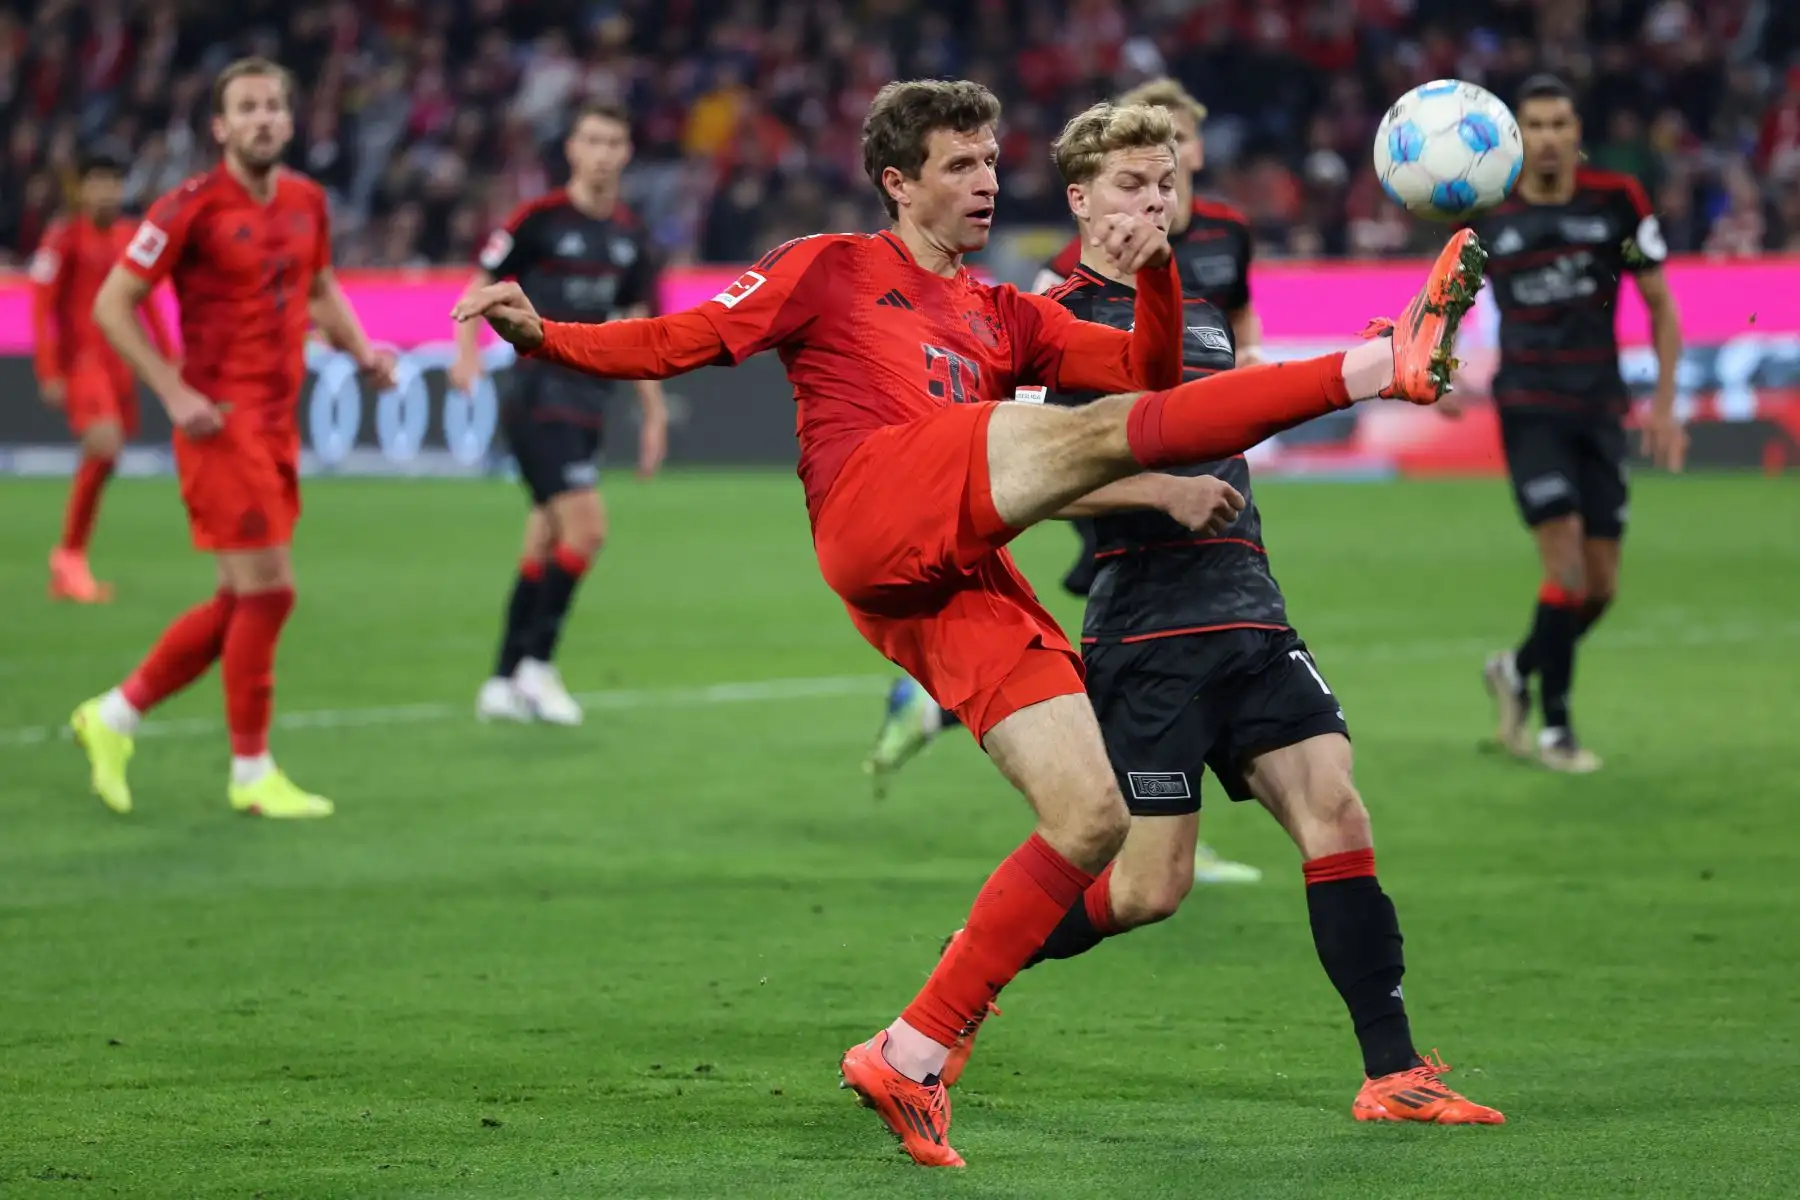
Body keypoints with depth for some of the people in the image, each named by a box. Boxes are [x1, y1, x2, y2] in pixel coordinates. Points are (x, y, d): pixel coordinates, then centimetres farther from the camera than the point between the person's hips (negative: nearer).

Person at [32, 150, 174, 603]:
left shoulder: (130, 237, 10)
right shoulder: (65, 237, -7)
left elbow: (146, 302, 18)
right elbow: (41, 306, -9)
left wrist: (167, 358, 12)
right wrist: (49, 373, -15)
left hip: (118, 360, 6)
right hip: (79, 358, -6)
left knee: (102, 460, 8)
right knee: (104, 447, -22)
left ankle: (67, 576, 19)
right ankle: (69, 555, -6)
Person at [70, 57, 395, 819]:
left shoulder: (306, 201, 8)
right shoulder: (192, 207, -12)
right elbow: (111, 305, -10)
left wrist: (360, 350, 7)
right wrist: (176, 393, -16)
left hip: (278, 425, 8)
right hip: (222, 422, -8)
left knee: (243, 604, 11)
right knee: (267, 591, -8)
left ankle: (114, 717, 24)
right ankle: (251, 773, 4)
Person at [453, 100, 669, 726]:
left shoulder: (632, 239, 11)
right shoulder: (539, 219, -7)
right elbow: (481, 285, -3)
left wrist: (654, 412, 15)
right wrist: (467, 352, -20)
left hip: (586, 402, 7)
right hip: (539, 389, -7)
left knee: (546, 544, 10)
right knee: (587, 526, -18)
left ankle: (504, 683, 16)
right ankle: (537, 663, -7)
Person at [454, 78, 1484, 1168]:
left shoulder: (1006, 317, 33)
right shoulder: (831, 270, 20)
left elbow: (1150, 372, 25)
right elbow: (680, 342, 15)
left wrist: (1155, 277, 5)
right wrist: (544, 336, 0)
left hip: (965, 588, 7)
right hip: (876, 514, -7)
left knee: (1092, 820, -3)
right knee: (1105, 429, -24)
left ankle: (911, 1058, 0)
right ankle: (1387, 365, -32)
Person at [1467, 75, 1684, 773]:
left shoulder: (1616, 201, -2)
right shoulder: (1488, 215, -1)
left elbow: (1660, 303, 5)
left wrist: (1664, 404, -1)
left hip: (1600, 409, 2)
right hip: (1529, 407, -2)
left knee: (1601, 587, 3)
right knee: (1566, 563, -16)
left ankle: (1518, 670, 30)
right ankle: (1553, 727, -3)